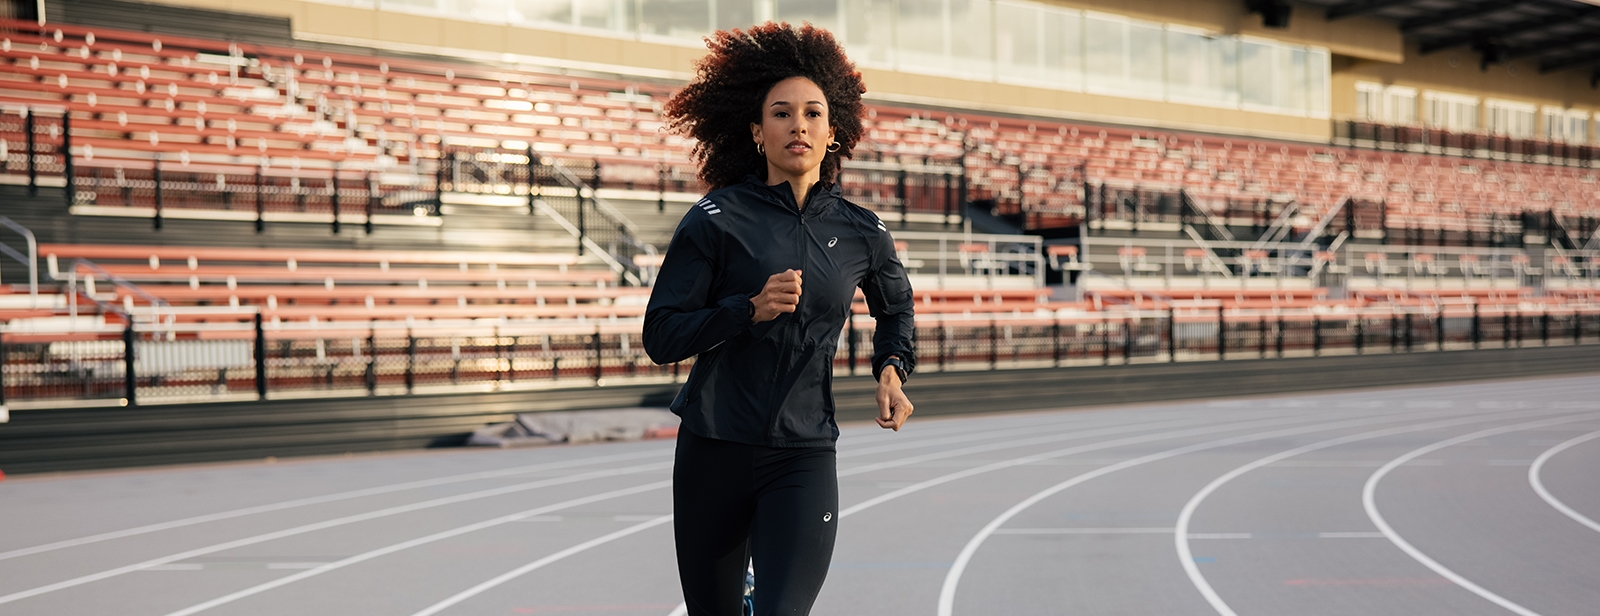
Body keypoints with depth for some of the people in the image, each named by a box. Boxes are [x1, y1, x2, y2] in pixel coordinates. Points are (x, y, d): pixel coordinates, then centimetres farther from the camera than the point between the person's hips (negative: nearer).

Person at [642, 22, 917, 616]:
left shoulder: (861, 232, 5)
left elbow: (896, 305, 26)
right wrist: (750, 310, -17)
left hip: (804, 460, 1)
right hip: (714, 453, -1)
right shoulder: (717, 219, -4)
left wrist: (892, 367, 8)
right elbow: (661, 335, -6)